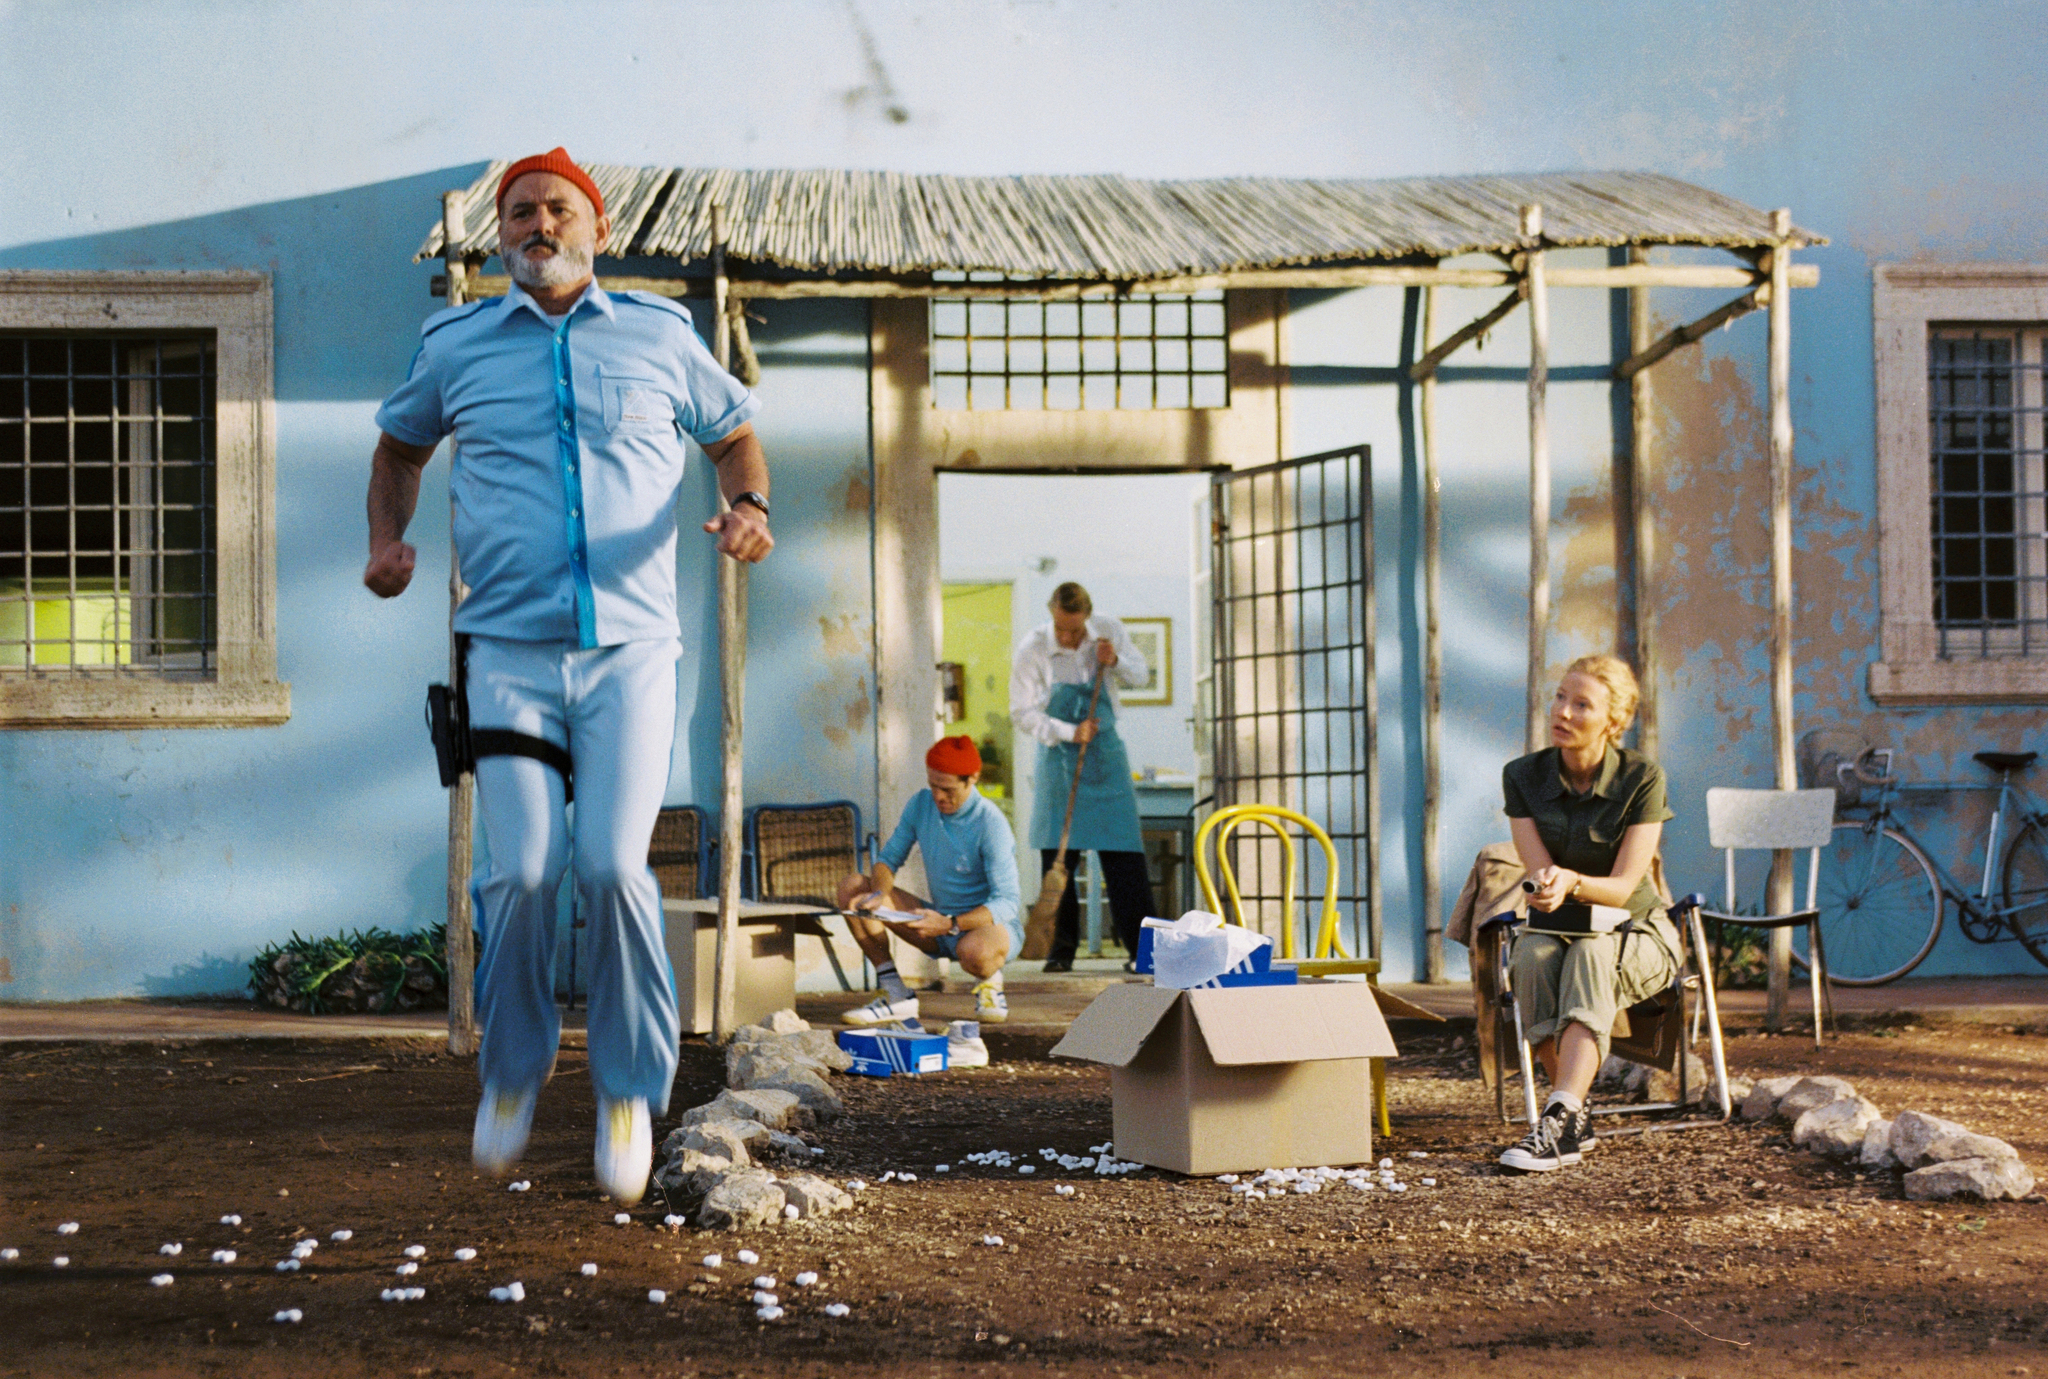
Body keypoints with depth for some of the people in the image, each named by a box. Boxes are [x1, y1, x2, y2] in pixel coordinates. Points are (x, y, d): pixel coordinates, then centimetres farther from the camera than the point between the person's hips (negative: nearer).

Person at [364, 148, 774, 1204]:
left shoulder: (659, 337, 10)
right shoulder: (455, 346, 11)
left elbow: (733, 433, 22)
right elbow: (401, 445, 28)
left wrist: (747, 505, 1)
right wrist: (387, 538, 10)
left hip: (629, 648, 0)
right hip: (508, 648, 0)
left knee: (613, 866, -13)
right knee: (522, 870, -12)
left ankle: (630, 1089, 6)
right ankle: (512, 1068, 14)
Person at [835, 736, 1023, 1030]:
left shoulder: (990, 824, -21)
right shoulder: (921, 804, -4)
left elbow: (1007, 903, -25)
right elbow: (888, 859, 4)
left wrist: (950, 925, -38)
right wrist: (879, 894, -20)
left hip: (993, 925, -6)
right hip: (941, 922, 6)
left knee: (975, 951, -44)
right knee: (852, 887, -8)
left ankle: (989, 982, -4)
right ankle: (895, 994, -9)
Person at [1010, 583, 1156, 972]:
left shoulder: (1109, 632, -4)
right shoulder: (1032, 648, -11)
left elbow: (1141, 674, 11)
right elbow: (1022, 711, -8)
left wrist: (1117, 661, -11)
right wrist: (1070, 733, -19)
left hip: (1105, 750, 1)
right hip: (1058, 753, -1)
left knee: (1123, 853, -3)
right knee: (1057, 854, -2)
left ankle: (1140, 947, 2)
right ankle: (1061, 949, 6)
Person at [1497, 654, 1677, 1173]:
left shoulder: (1642, 778, -13)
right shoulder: (1523, 776, -5)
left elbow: (1624, 887, -18)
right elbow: (1540, 875, -12)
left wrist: (1572, 883, -41)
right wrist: (1550, 887, -39)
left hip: (1636, 937, -2)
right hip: (1555, 930, 2)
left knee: (1591, 954, -37)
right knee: (1533, 955, -34)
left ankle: (1558, 1121, -52)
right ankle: (1577, 1115, -28)